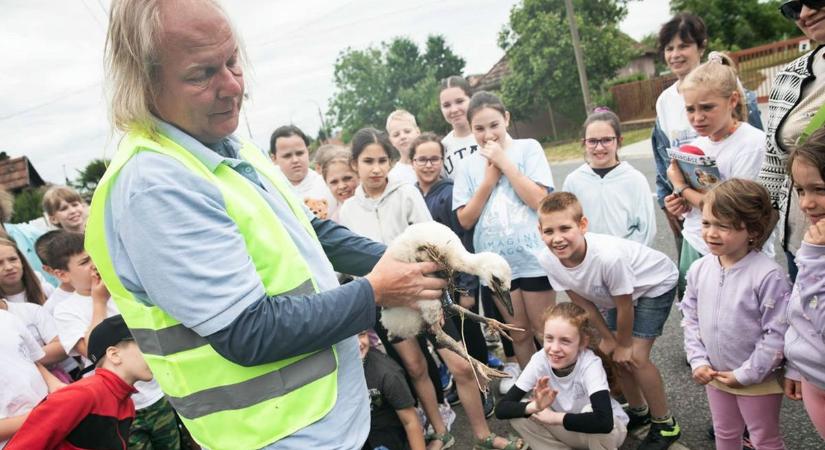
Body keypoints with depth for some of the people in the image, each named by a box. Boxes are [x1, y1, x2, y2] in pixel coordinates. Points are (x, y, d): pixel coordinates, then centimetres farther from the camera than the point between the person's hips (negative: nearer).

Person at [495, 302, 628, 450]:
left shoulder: (591, 364, -32)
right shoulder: (540, 360, -22)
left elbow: (604, 421, -48)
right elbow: (501, 409, -23)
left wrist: (554, 417, -36)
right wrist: (536, 406, -41)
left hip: (611, 428, -3)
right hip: (567, 429, 4)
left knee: (591, 411, -36)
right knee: (519, 415, -19)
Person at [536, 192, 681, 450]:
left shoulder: (608, 256, -43)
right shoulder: (548, 261, -25)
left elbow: (625, 307, -25)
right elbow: (583, 303, -9)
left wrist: (624, 344, -10)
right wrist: (608, 339, -3)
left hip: (654, 284, -6)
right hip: (612, 294, 6)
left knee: (635, 357, -11)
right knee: (613, 355, 4)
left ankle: (665, 425, 11)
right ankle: (638, 411, 31)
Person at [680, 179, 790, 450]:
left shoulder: (768, 275, -25)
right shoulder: (699, 269, -8)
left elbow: (777, 334, -22)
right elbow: (690, 318, 2)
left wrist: (746, 374, -18)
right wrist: (698, 361, -6)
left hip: (757, 380, -5)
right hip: (714, 375, 5)